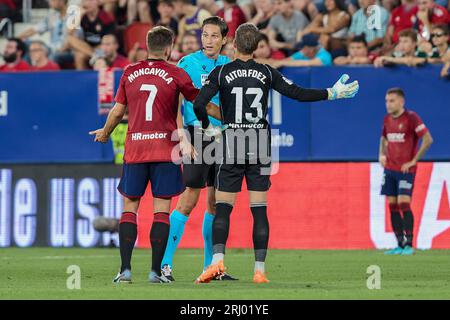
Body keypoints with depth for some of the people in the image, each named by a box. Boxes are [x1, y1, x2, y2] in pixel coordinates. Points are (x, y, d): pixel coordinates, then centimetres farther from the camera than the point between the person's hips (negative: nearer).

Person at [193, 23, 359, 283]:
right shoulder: (267, 73, 1)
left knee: (223, 208, 1)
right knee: (259, 209, 4)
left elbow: (199, 104, -14)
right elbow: (298, 94, 0)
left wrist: (208, 128, 5)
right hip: (260, 147, 2)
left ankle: (218, 260, -17)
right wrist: (333, 93, 10)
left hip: (230, 146, -2)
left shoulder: (221, 73, -4)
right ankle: (260, 269, 1)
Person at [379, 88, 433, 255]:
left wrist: (413, 161, -15)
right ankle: (400, 245, 9)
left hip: (406, 170, -6)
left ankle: (409, 245, -6)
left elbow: (428, 139, -16)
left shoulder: (411, 117, -11)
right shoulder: (387, 119, 9)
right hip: (389, 169, 6)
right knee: (393, 206, 4)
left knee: (403, 204, -13)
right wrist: (382, 155, 9)